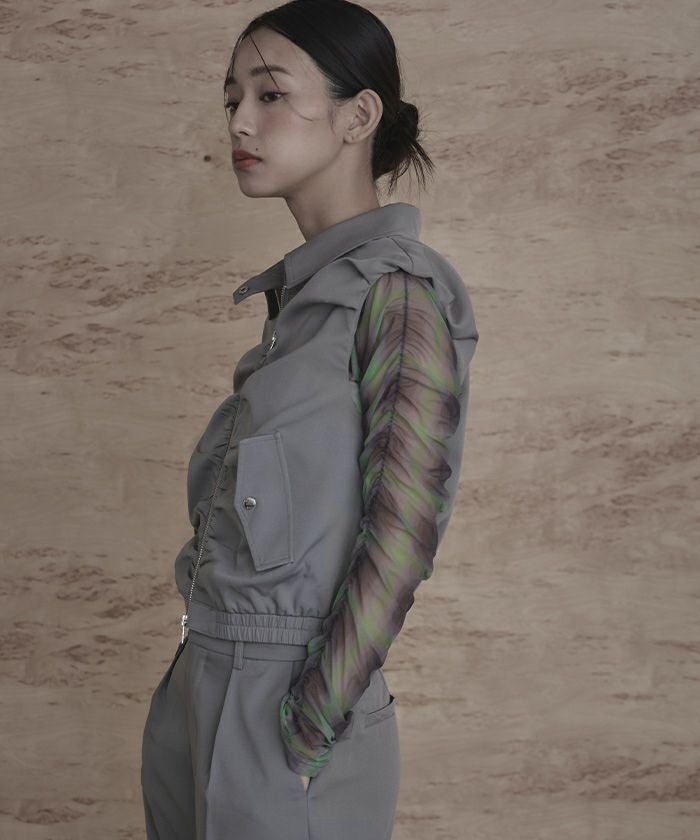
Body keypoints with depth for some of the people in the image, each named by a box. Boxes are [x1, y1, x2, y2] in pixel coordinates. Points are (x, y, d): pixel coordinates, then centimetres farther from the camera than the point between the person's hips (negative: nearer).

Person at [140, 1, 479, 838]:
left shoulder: (398, 291, -13)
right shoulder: (300, 289, 10)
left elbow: (403, 534, -17)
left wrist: (314, 726, -15)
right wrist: (196, 664, 13)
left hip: (286, 704, -7)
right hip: (205, 682, 8)